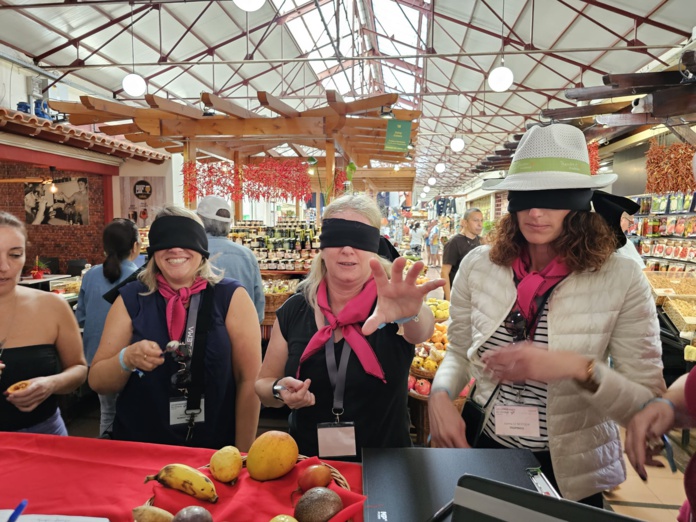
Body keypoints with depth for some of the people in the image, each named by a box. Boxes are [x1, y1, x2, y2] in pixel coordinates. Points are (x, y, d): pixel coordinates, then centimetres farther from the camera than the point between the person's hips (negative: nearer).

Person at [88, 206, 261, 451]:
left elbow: (249, 380, -9)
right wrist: (127, 359, -21)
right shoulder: (131, 299, -4)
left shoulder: (231, 297, -9)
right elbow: (97, 382, -1)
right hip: (139, 448, 2)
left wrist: (242, 454, -11)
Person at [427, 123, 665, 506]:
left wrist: (579, 369, -31)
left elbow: (649, 406, -14)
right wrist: (440, 396, -16)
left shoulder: (621, 280, -16)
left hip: (570, 472, -2)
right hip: (484, 450, 2)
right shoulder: (478, 266, -10)